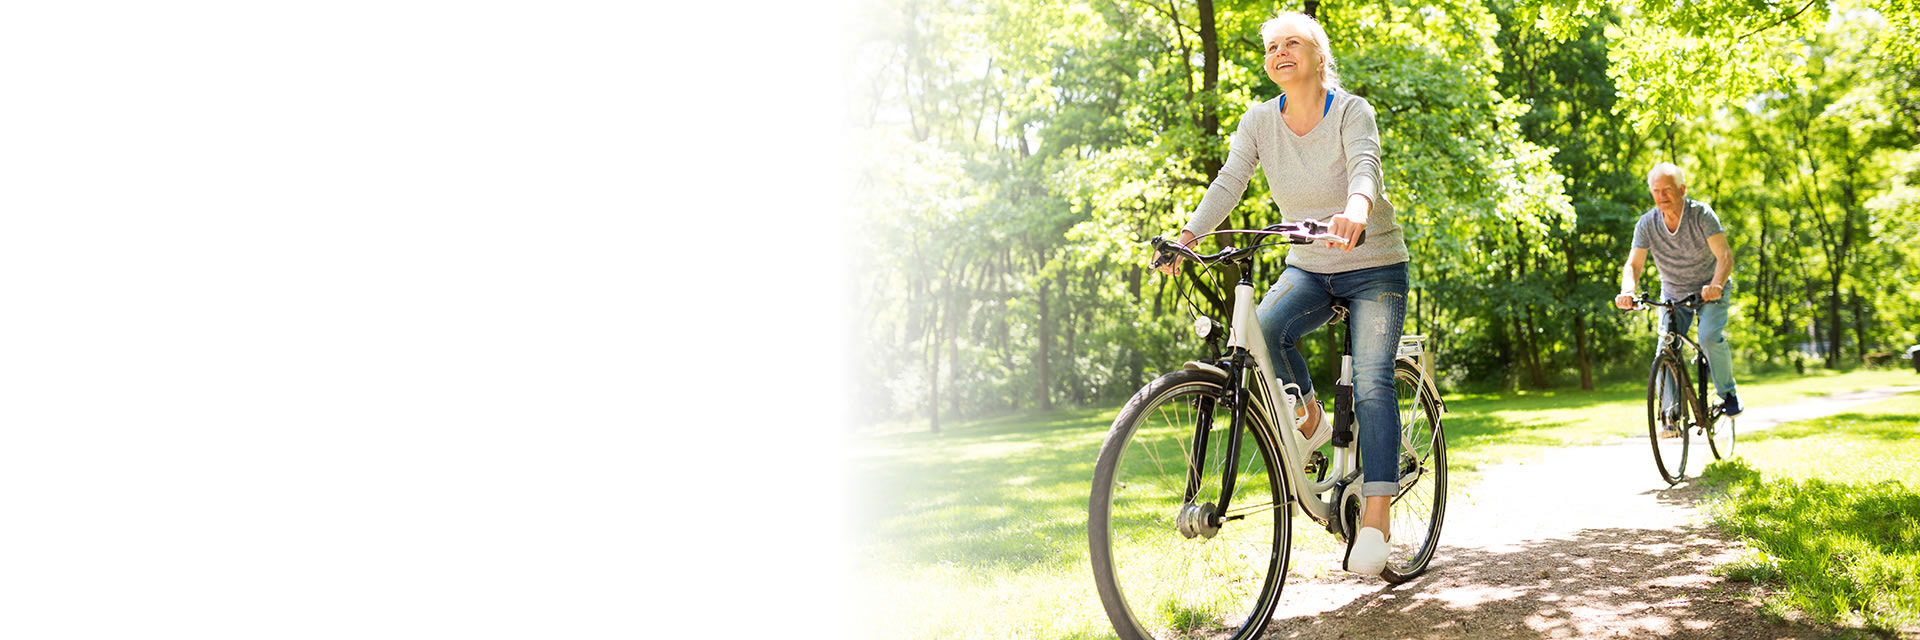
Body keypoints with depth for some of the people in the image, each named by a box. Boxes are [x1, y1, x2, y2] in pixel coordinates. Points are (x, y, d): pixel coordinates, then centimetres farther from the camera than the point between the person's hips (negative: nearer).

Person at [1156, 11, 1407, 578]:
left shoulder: (1352, 111, -13)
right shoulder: (1260, 120, -2)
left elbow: (1365, 165, -33)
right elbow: (1229, 181, -12)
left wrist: (1355, 208, -56)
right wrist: (1185, 236, -29)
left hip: (1374, 267, -3)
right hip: (1308, 269, 3)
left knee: (1371, 382, -18)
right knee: (1263, 329, -28)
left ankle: (1376, 516, -18)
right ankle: (1309, 422, -4)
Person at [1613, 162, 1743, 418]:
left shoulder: (1701, 214, -21)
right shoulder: (1647, 224, -14)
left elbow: (1724, 255, -29)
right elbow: (1633, 264, -17)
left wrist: (1716, 285, -49)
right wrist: (1627, 291, -39)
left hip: (1709, 290, -2)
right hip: (1673, 294, 3)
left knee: (1709, 337, -24)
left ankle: (1728, 393, 0)